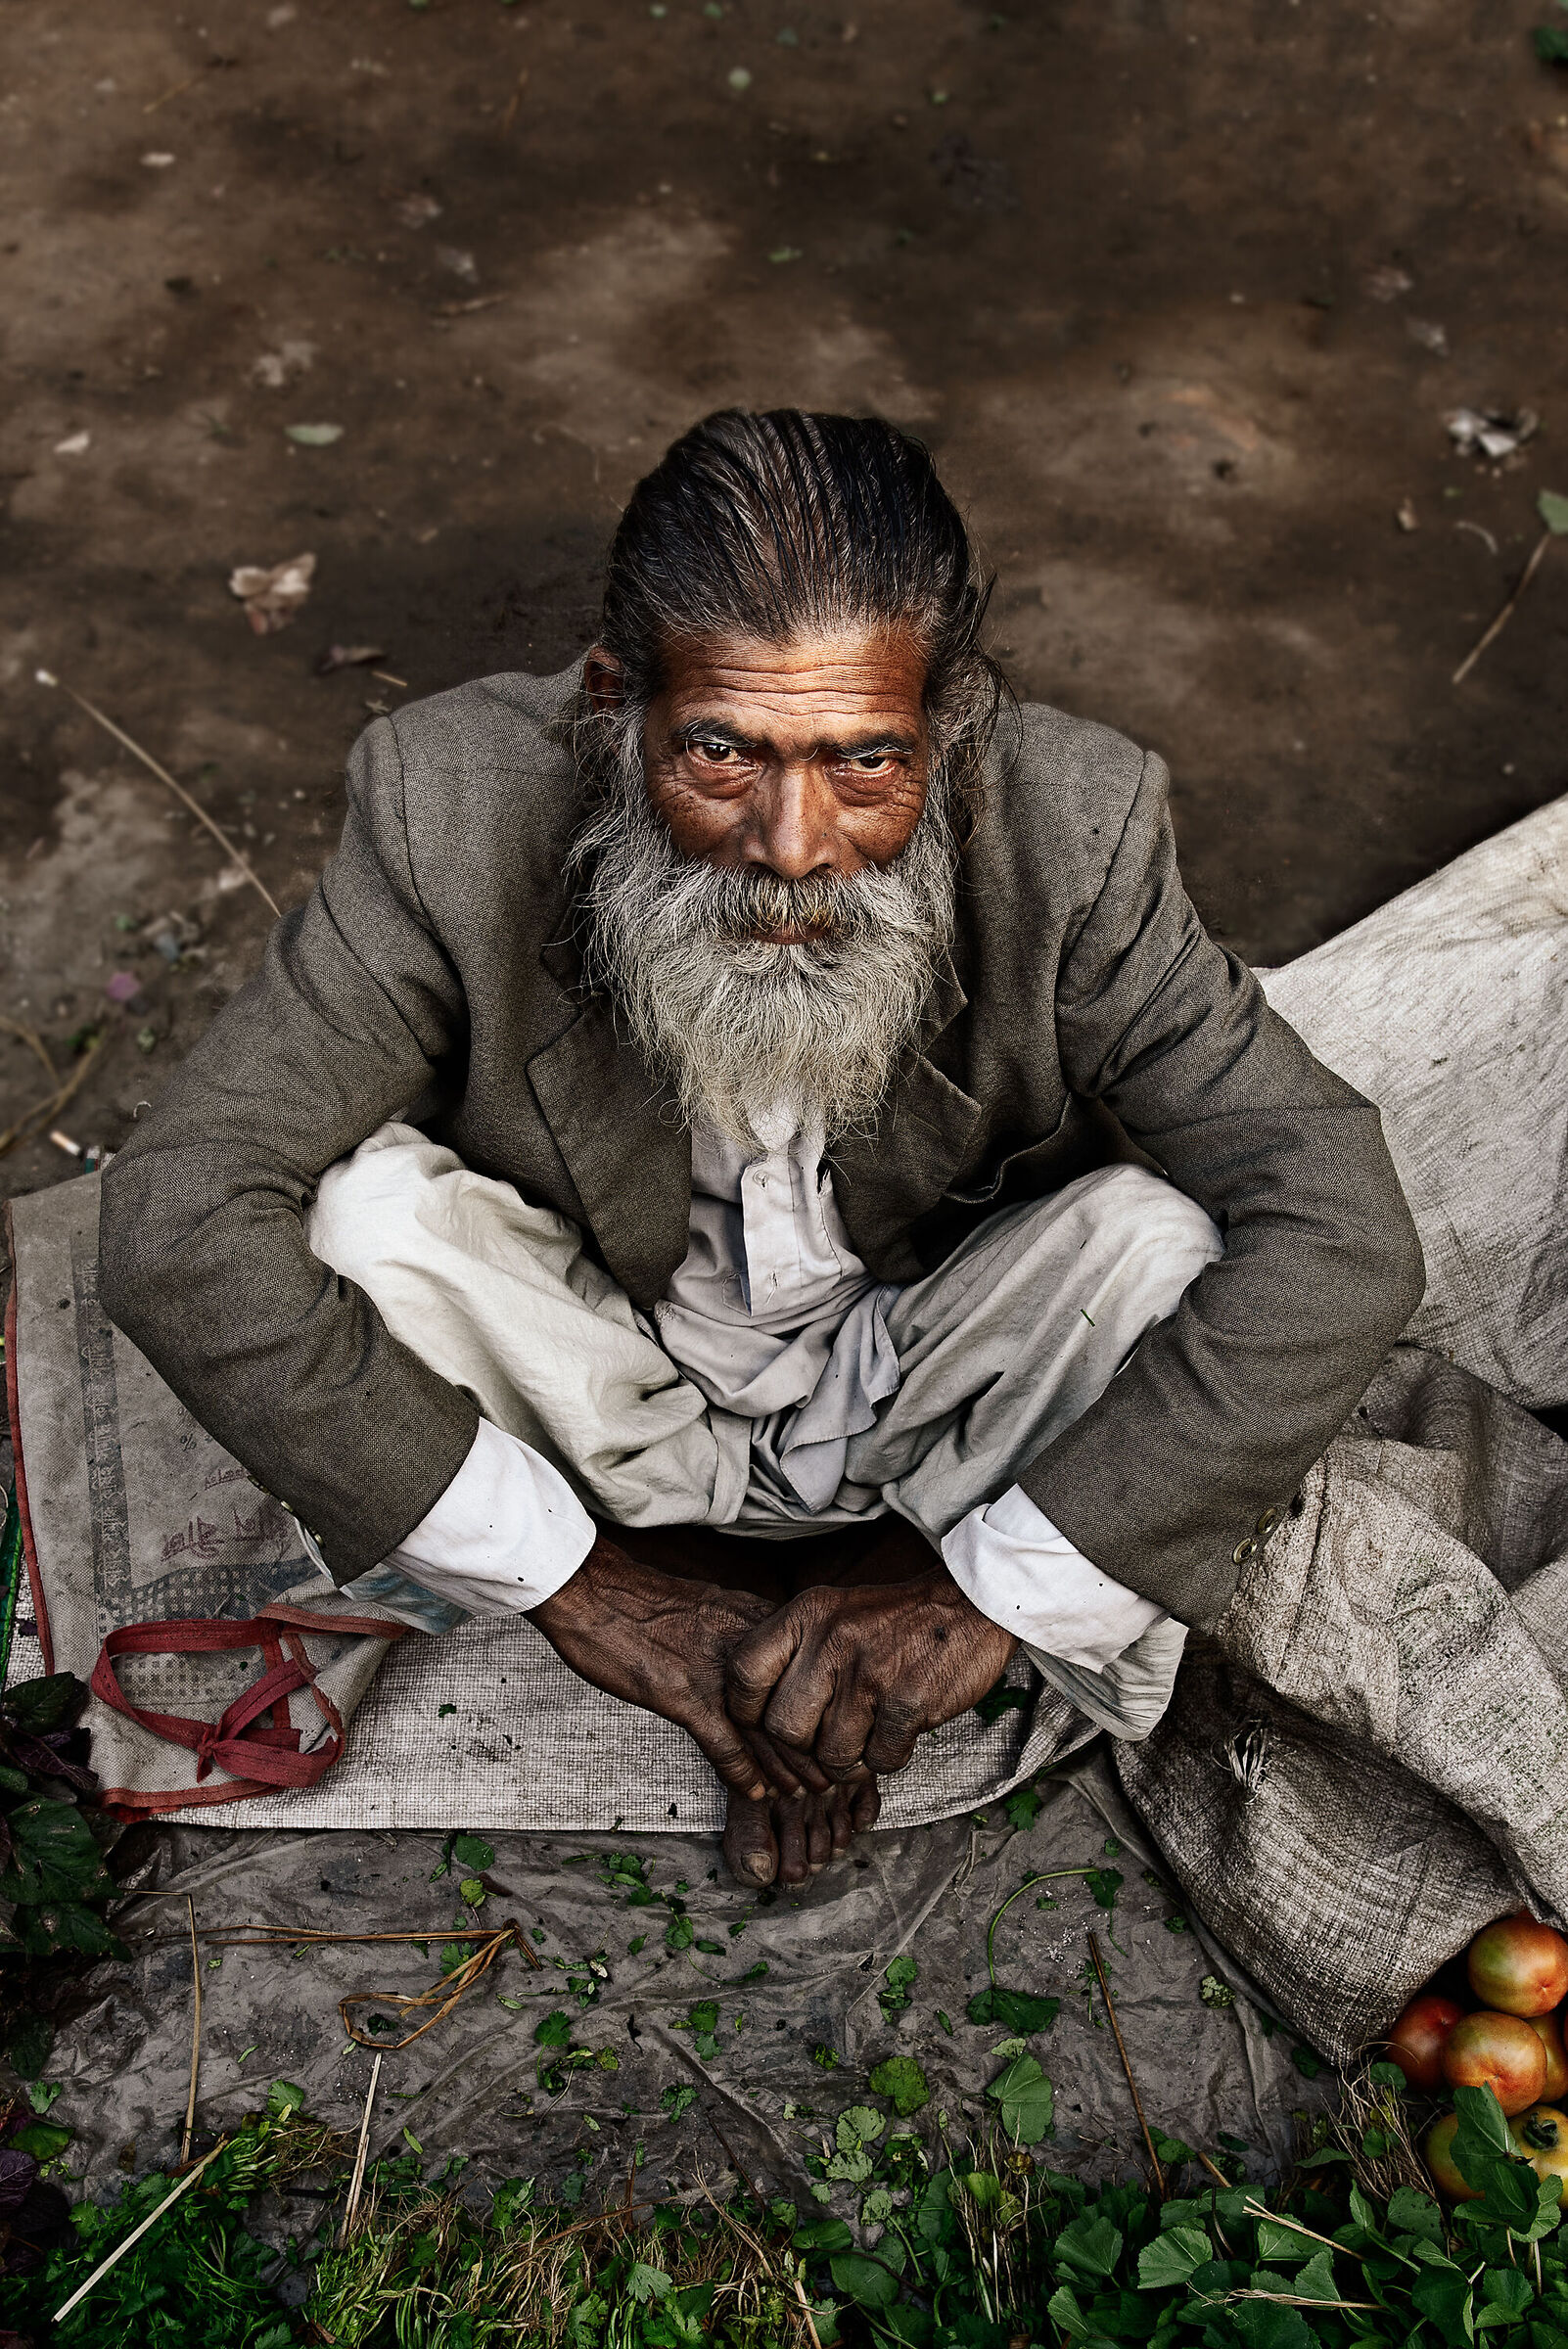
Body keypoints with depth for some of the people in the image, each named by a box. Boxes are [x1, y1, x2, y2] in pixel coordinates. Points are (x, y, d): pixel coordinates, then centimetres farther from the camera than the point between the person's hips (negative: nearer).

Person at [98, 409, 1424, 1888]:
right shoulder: (452, 809, -26)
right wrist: (573, 1575, -28)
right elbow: (174, 1219, -29)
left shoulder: (1074, 829, -26)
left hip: (918, 1384, 0)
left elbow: (1342, 1241, -27)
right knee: (360, 1215, -27)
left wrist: (995, 1586, -29)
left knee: (1169, 1241, -27)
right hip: (601, 1398, 1)